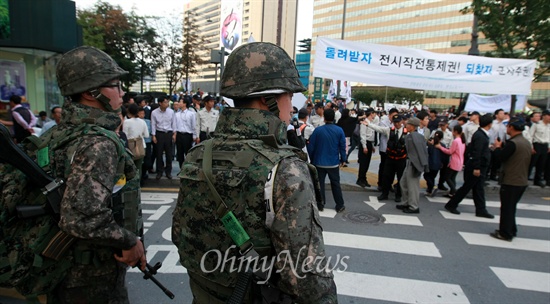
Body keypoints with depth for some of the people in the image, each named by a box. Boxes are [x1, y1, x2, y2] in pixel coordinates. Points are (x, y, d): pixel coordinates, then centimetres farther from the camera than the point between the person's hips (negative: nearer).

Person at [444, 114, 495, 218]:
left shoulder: (482, 134, 9)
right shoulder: (480, 136, -21)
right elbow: (476, 153, -25)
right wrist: (476, 168, -25)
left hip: (480, 167, 9)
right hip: (476, 167, -9)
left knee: (479, 189, 13)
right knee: (466, 187, 0)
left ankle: (481, 210, 20)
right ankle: (451, 205, 11)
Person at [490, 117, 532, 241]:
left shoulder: (512, 143, -21)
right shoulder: (527, 143, 9)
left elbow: (501, 157, -17)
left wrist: (497, 147, 1)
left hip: (510, 182, -9)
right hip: (522, 181, 9)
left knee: (507, 208, 2)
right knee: (511, 207, 20)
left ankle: (505, 233, 10)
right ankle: (511, 231, 31)